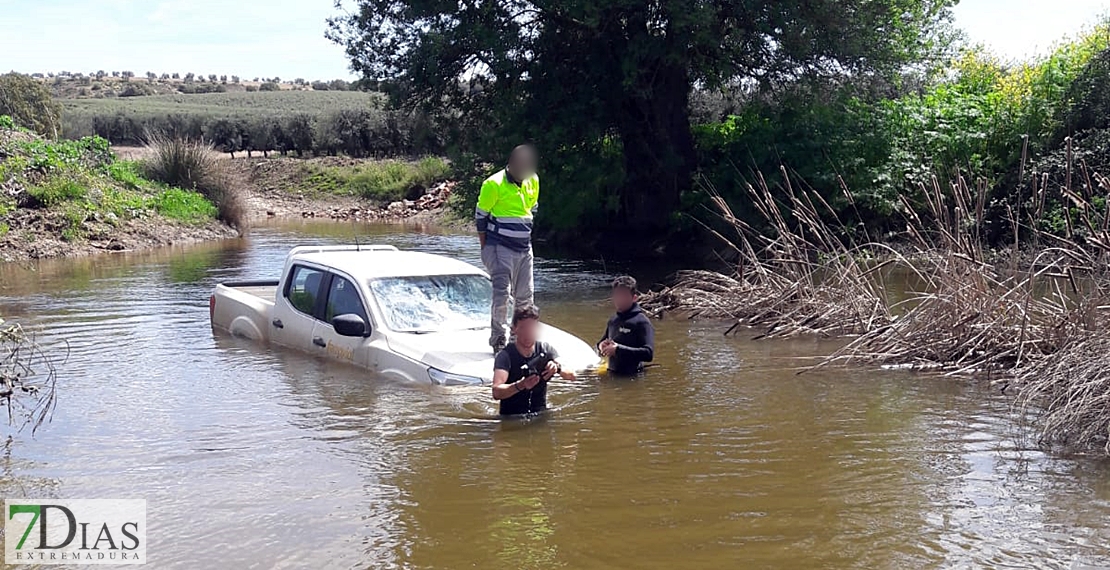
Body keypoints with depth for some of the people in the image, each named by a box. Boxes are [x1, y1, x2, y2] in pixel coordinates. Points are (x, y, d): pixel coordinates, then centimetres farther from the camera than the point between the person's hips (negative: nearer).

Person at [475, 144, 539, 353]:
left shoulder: (533, 181, 6)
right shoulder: (494, 184, -13)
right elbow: (480, 216, -6)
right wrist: (486, 249, -4)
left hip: (524, 248, 6)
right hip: (500, 248, -6)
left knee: (525, 296, 9)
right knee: (501, 294, -10)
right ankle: (498, 340, 0)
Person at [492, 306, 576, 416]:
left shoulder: (545, 349, 1)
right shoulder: (505, 355, -12)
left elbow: (571, 375, -8)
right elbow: (496, 393, -26)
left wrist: (558, 368, -30)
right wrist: (520, 385, -44)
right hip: (511, 418, -3)